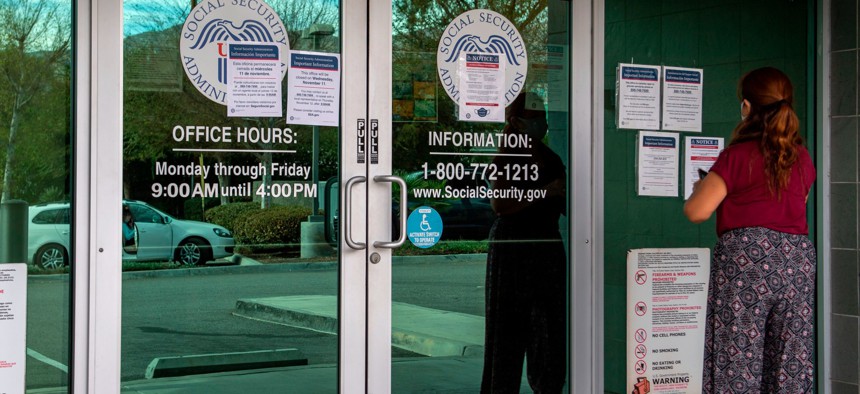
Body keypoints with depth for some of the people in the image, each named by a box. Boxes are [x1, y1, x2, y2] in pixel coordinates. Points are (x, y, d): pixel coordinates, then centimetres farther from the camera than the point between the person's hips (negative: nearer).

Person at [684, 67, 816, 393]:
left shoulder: (737, 156, -7)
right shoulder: (802, 159, 10)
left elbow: (696, 212, -10)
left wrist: (699, 189, 10)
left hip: (746, 259, -5)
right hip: (799, 261, 5)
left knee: (738, 362, -1)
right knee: (792, 366, 9)